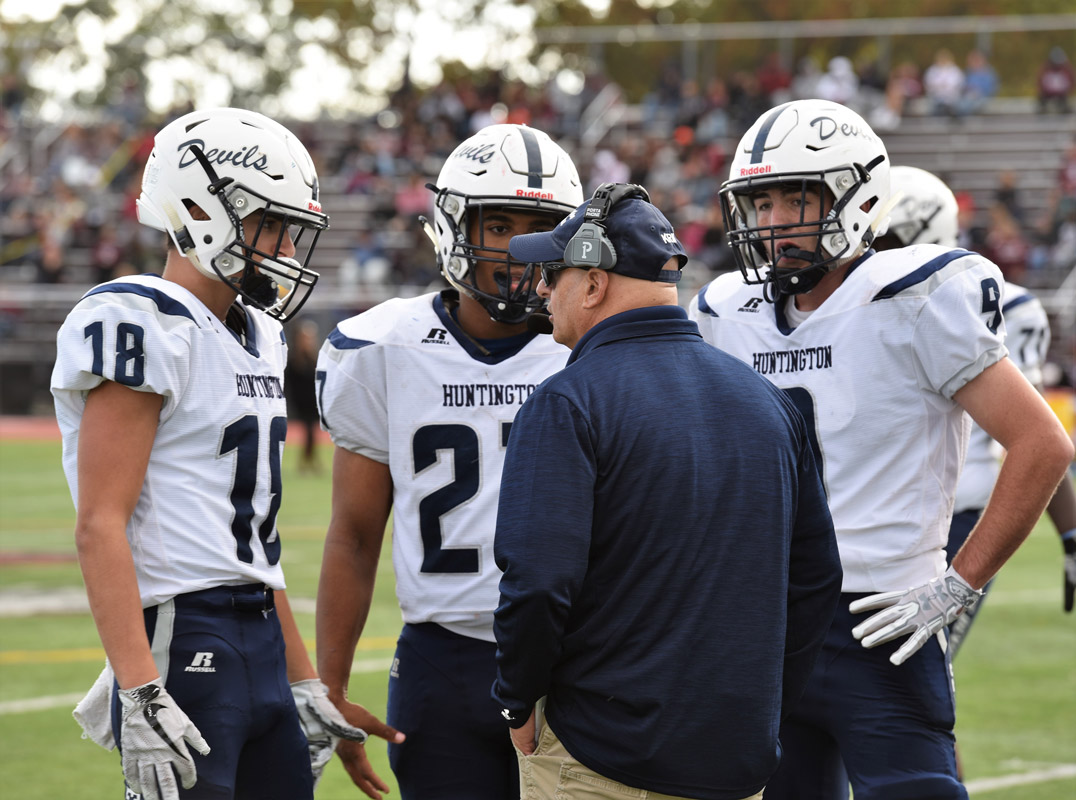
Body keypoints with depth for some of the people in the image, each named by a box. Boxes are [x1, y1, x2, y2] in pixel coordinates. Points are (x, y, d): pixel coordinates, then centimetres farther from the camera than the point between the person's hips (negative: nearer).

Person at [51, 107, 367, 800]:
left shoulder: (257, 336, 17)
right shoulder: (145, 326, -11)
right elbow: (101, 527, -17)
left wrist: (304, 684, 21)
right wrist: (141, 697, -24)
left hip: (259, 641, 9)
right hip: (182, 638, -9)